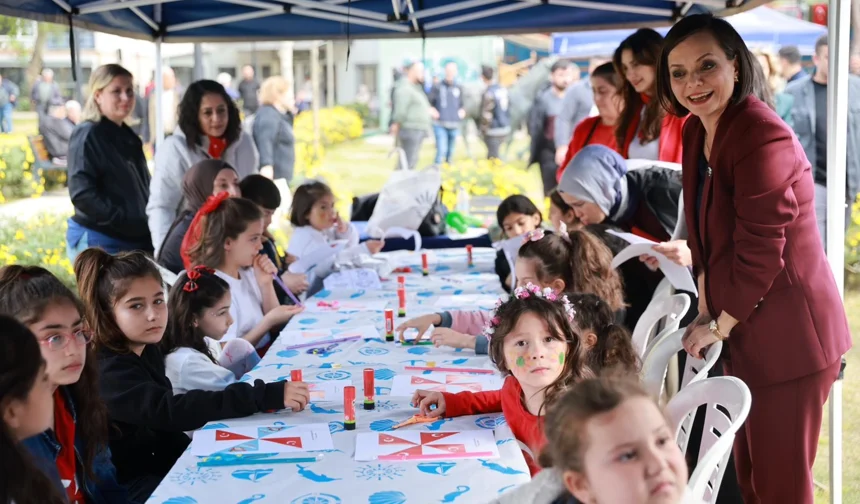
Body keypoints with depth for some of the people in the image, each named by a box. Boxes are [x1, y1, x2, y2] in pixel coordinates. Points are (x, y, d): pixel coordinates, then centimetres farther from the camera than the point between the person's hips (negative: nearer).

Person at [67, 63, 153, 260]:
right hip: (99, 241, -8)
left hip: (137, 240, 8)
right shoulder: (87, 135, -8)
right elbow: (82, 194, -18)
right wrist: (124, 220, -20)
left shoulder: (128, 137, 17)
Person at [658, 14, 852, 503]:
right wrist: (706, 311, 8)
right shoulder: (698, 131, 7)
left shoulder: (763, 136, -22)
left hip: (788, 336, -9)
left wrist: (720, 326, -11)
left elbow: (760, 252, -23)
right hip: (745, 331, 9)